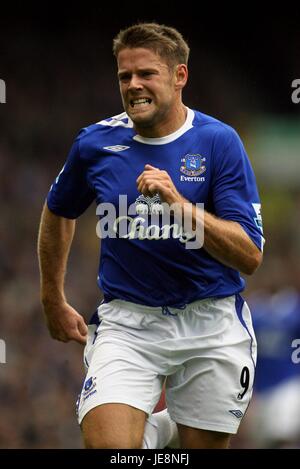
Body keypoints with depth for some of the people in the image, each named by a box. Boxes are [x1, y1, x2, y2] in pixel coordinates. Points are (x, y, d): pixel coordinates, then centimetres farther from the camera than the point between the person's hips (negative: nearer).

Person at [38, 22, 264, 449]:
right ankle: (149, 430, 15)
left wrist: (179, 203, -27)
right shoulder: (95, 143, -2)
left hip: (211, 323, -1)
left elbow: (250, 257, -15)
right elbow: (58, 214, 19)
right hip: (126, 319, 1)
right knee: (106, 444, -17)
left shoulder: (219, 141, -9)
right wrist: (54, 302, 23)